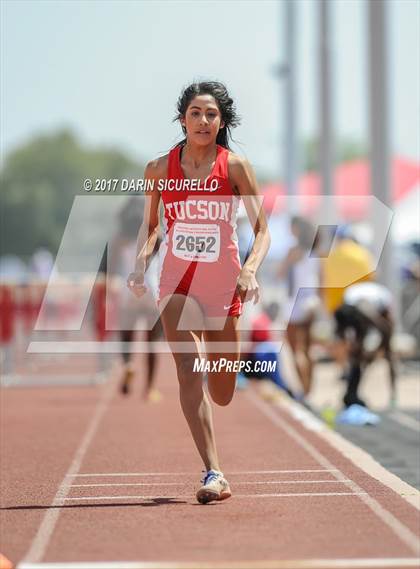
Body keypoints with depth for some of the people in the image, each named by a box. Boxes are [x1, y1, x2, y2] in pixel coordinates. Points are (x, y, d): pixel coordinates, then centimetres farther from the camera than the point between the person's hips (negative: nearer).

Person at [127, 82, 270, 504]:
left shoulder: (235, 167, -3)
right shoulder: (159, 169, 3)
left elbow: (261, 230, -3)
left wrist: (250, 271, -20)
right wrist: (140, 262, -3)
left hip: (223, 283, 0)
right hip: (177, 280, 1)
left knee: (221, 396, 7)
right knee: (188, 371, -18)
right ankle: (214, 473, -17)